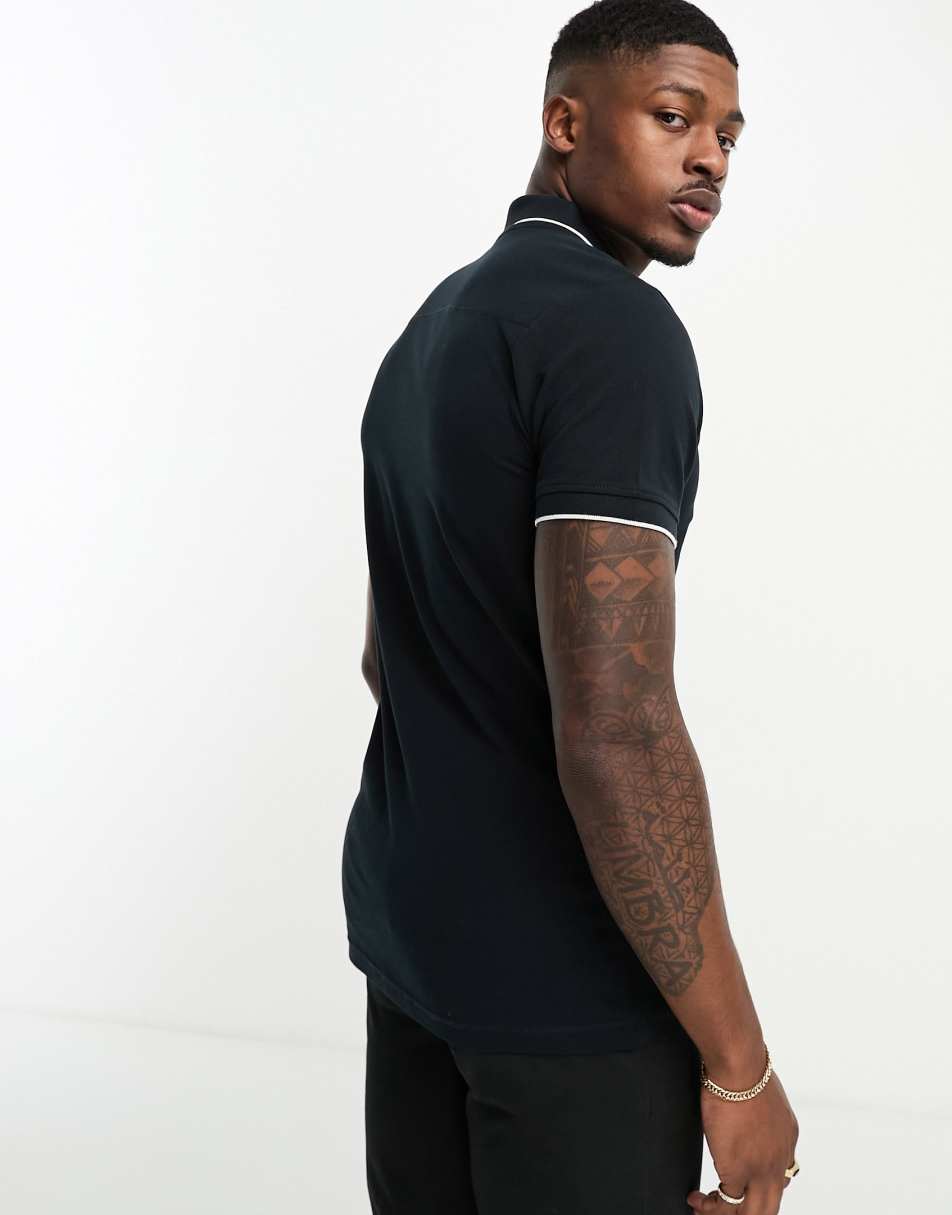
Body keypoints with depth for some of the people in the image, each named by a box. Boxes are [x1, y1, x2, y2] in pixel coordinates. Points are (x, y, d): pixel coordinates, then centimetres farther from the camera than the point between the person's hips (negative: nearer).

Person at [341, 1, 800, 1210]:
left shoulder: (430, 331, 10)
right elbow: (614, 727, -27)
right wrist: (739, 1062, -19)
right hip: (567, 973, -9)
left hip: (411, 920, 9)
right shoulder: (618, 329, -19)